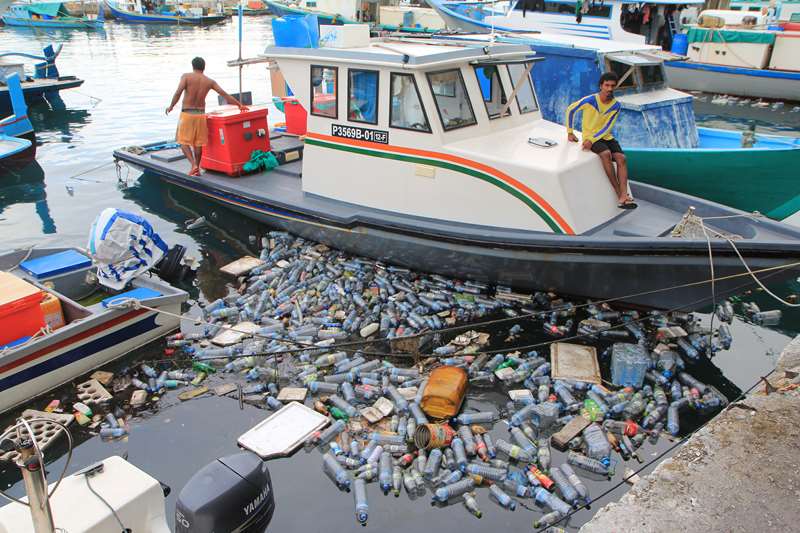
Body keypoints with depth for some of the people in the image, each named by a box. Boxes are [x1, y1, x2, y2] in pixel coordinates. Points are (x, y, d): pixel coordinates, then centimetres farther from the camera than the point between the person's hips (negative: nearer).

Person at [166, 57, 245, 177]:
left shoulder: (186, 76, -6)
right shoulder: (209, 81, 3)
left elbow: (178, 93, -17)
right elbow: (224, 94, 1)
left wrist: (171, 107, -4)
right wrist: (239, 105, 8)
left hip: (187, 113, -3)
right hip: (200, 114, 3)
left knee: (183, 141, 5)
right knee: (198, 143, 12)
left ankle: (194, 165, -12)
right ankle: (197, 169, 18)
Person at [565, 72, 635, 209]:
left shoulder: (616, 106, -2)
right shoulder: (589, 100, -13)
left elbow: (607, 128, -7)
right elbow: (570, 110, 0)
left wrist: (592, 140, -21)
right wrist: (570, 132, 4)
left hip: (605, 136, 4)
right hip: (589, 135, -4)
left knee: (621, 158, -21)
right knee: (606, 154, -33)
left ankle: (623, 197, -30)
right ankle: (619, 194, -28)